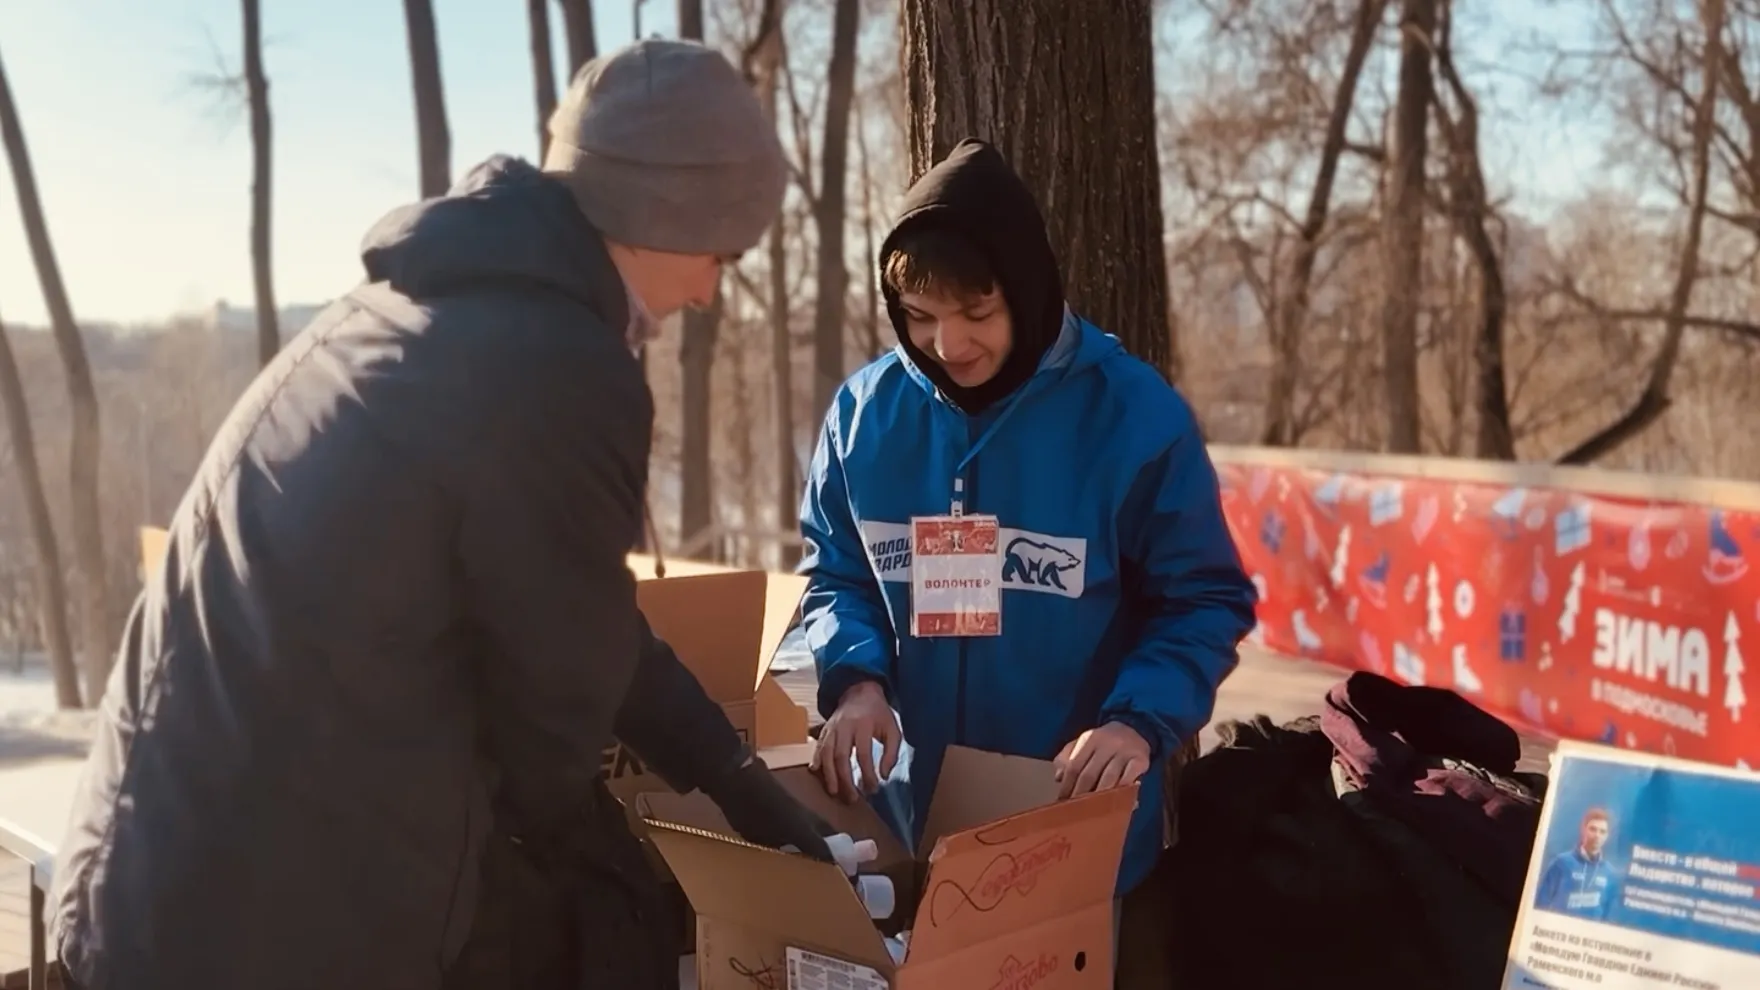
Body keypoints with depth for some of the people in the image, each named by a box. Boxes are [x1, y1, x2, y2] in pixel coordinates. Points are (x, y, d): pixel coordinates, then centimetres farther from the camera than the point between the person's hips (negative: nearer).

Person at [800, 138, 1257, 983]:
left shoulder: (1134, 414, -12)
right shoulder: (866, 410, -4)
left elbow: (1207, 600, -7)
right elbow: (834, 572, 6)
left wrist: (1143, 721, -23)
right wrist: (856, 679, -13)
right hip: (907, 816, 3)